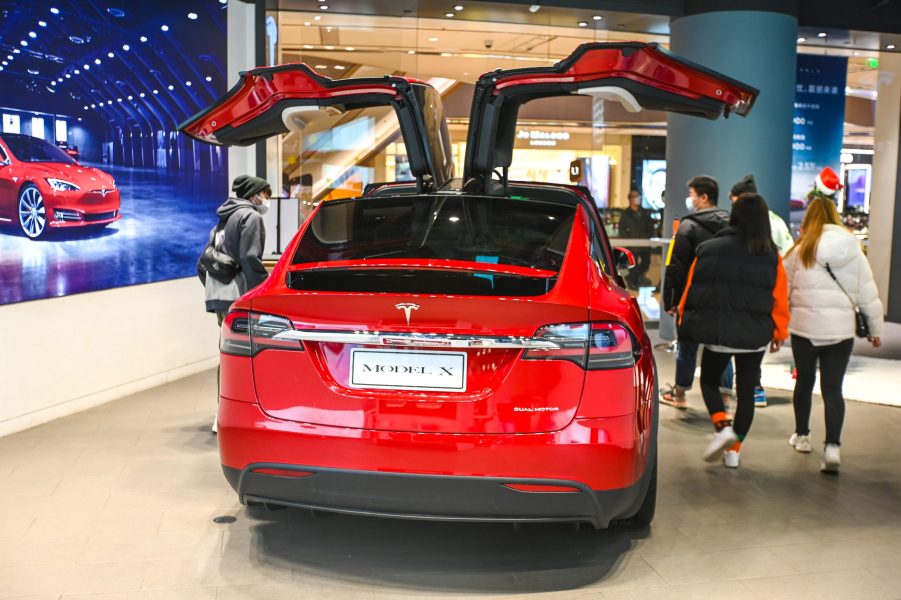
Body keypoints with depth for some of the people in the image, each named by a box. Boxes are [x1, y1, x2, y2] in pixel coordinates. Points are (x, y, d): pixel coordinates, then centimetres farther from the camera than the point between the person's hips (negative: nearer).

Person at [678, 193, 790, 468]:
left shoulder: (707, 250, -4)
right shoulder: (772, 257, -5)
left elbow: (690, 289, -1)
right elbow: (779, 299, -3)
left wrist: (685, 322, 12)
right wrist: (779, 332, 10)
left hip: (716, 332, -1)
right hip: (755, 336, 1)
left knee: (709, 381, 19)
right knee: (746, 391, 14)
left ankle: (723, 426, -5)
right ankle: (734, 450, 18)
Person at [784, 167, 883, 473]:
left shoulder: (800, 250, -3)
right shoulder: (851, 247, -1)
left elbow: (783, 291, 2)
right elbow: (867, 292, 4)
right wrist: (875, 328, 13)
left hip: (804, 326, 0)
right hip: (840, 329, 0)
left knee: (804, 381, 16)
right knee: (833, 388, 3)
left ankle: (801, 435, 30)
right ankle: (832, 447, -9)